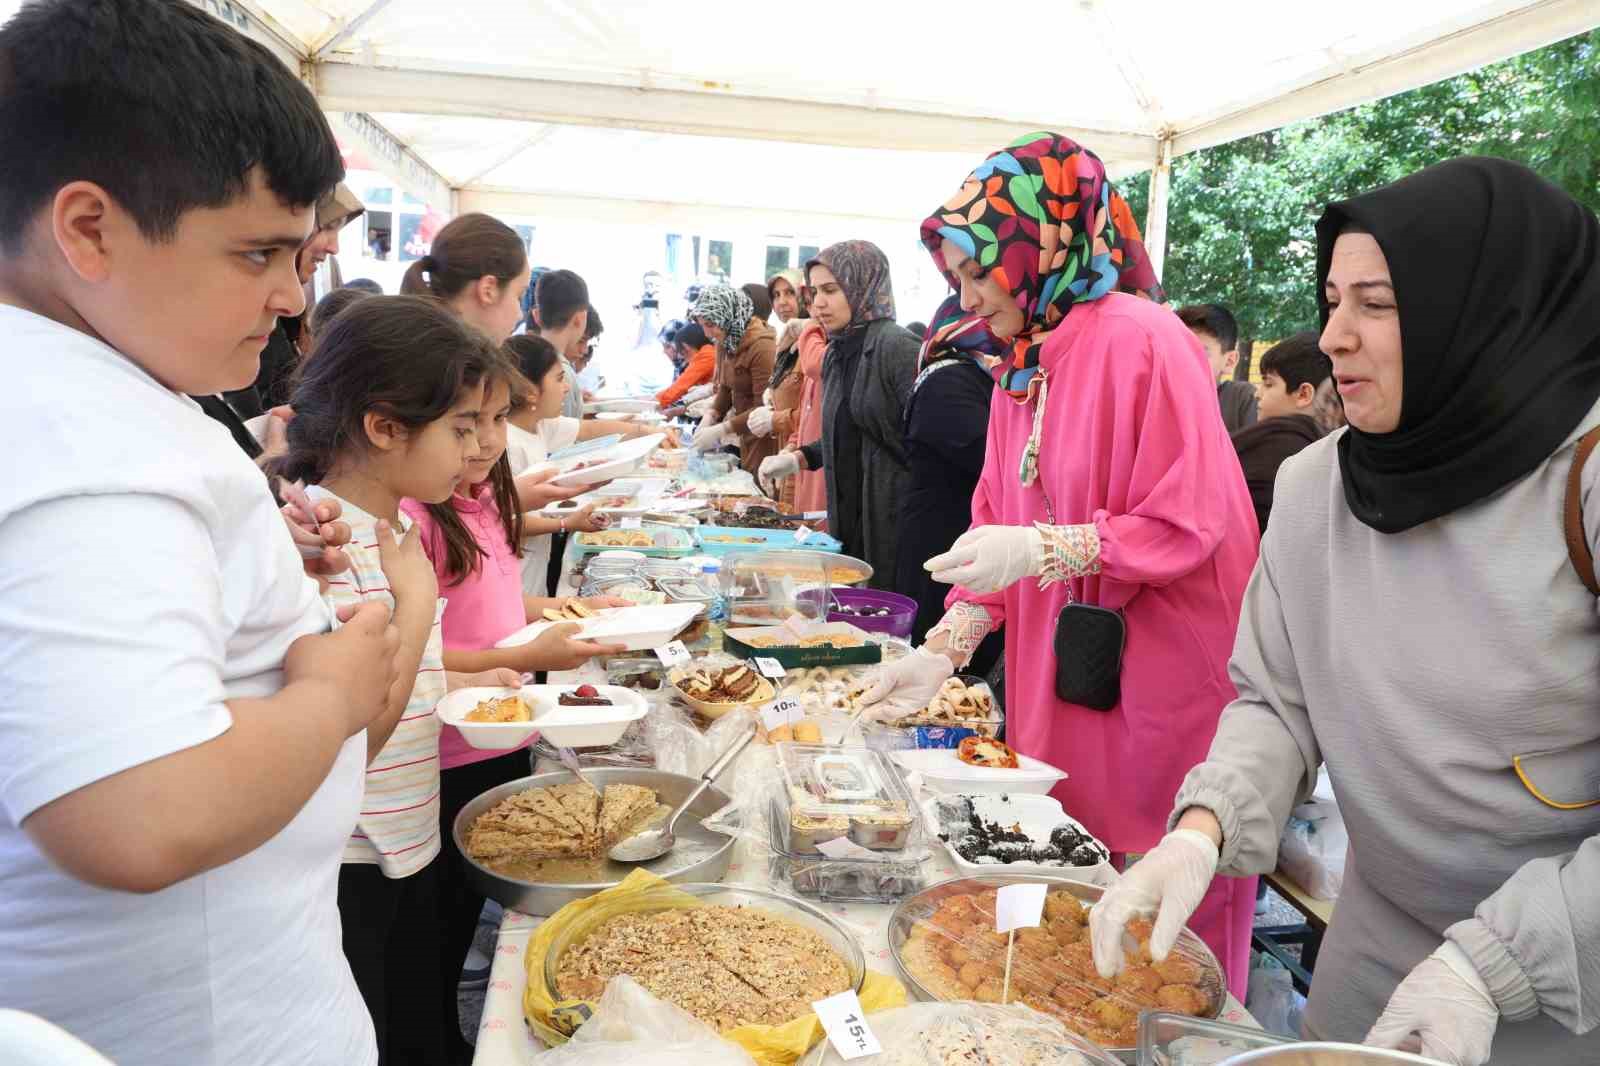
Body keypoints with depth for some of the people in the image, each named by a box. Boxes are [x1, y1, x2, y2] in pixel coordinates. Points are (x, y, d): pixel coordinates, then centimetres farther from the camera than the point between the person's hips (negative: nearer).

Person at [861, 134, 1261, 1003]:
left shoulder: (1144, 343, -14)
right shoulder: (1022, 367, 10)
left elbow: (1189, 525, -16)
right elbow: (997, 529, 10)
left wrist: (1044, 549, -23)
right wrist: (944, 648, 2)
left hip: (1155, 679, -7)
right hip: (1055, 679, 7)